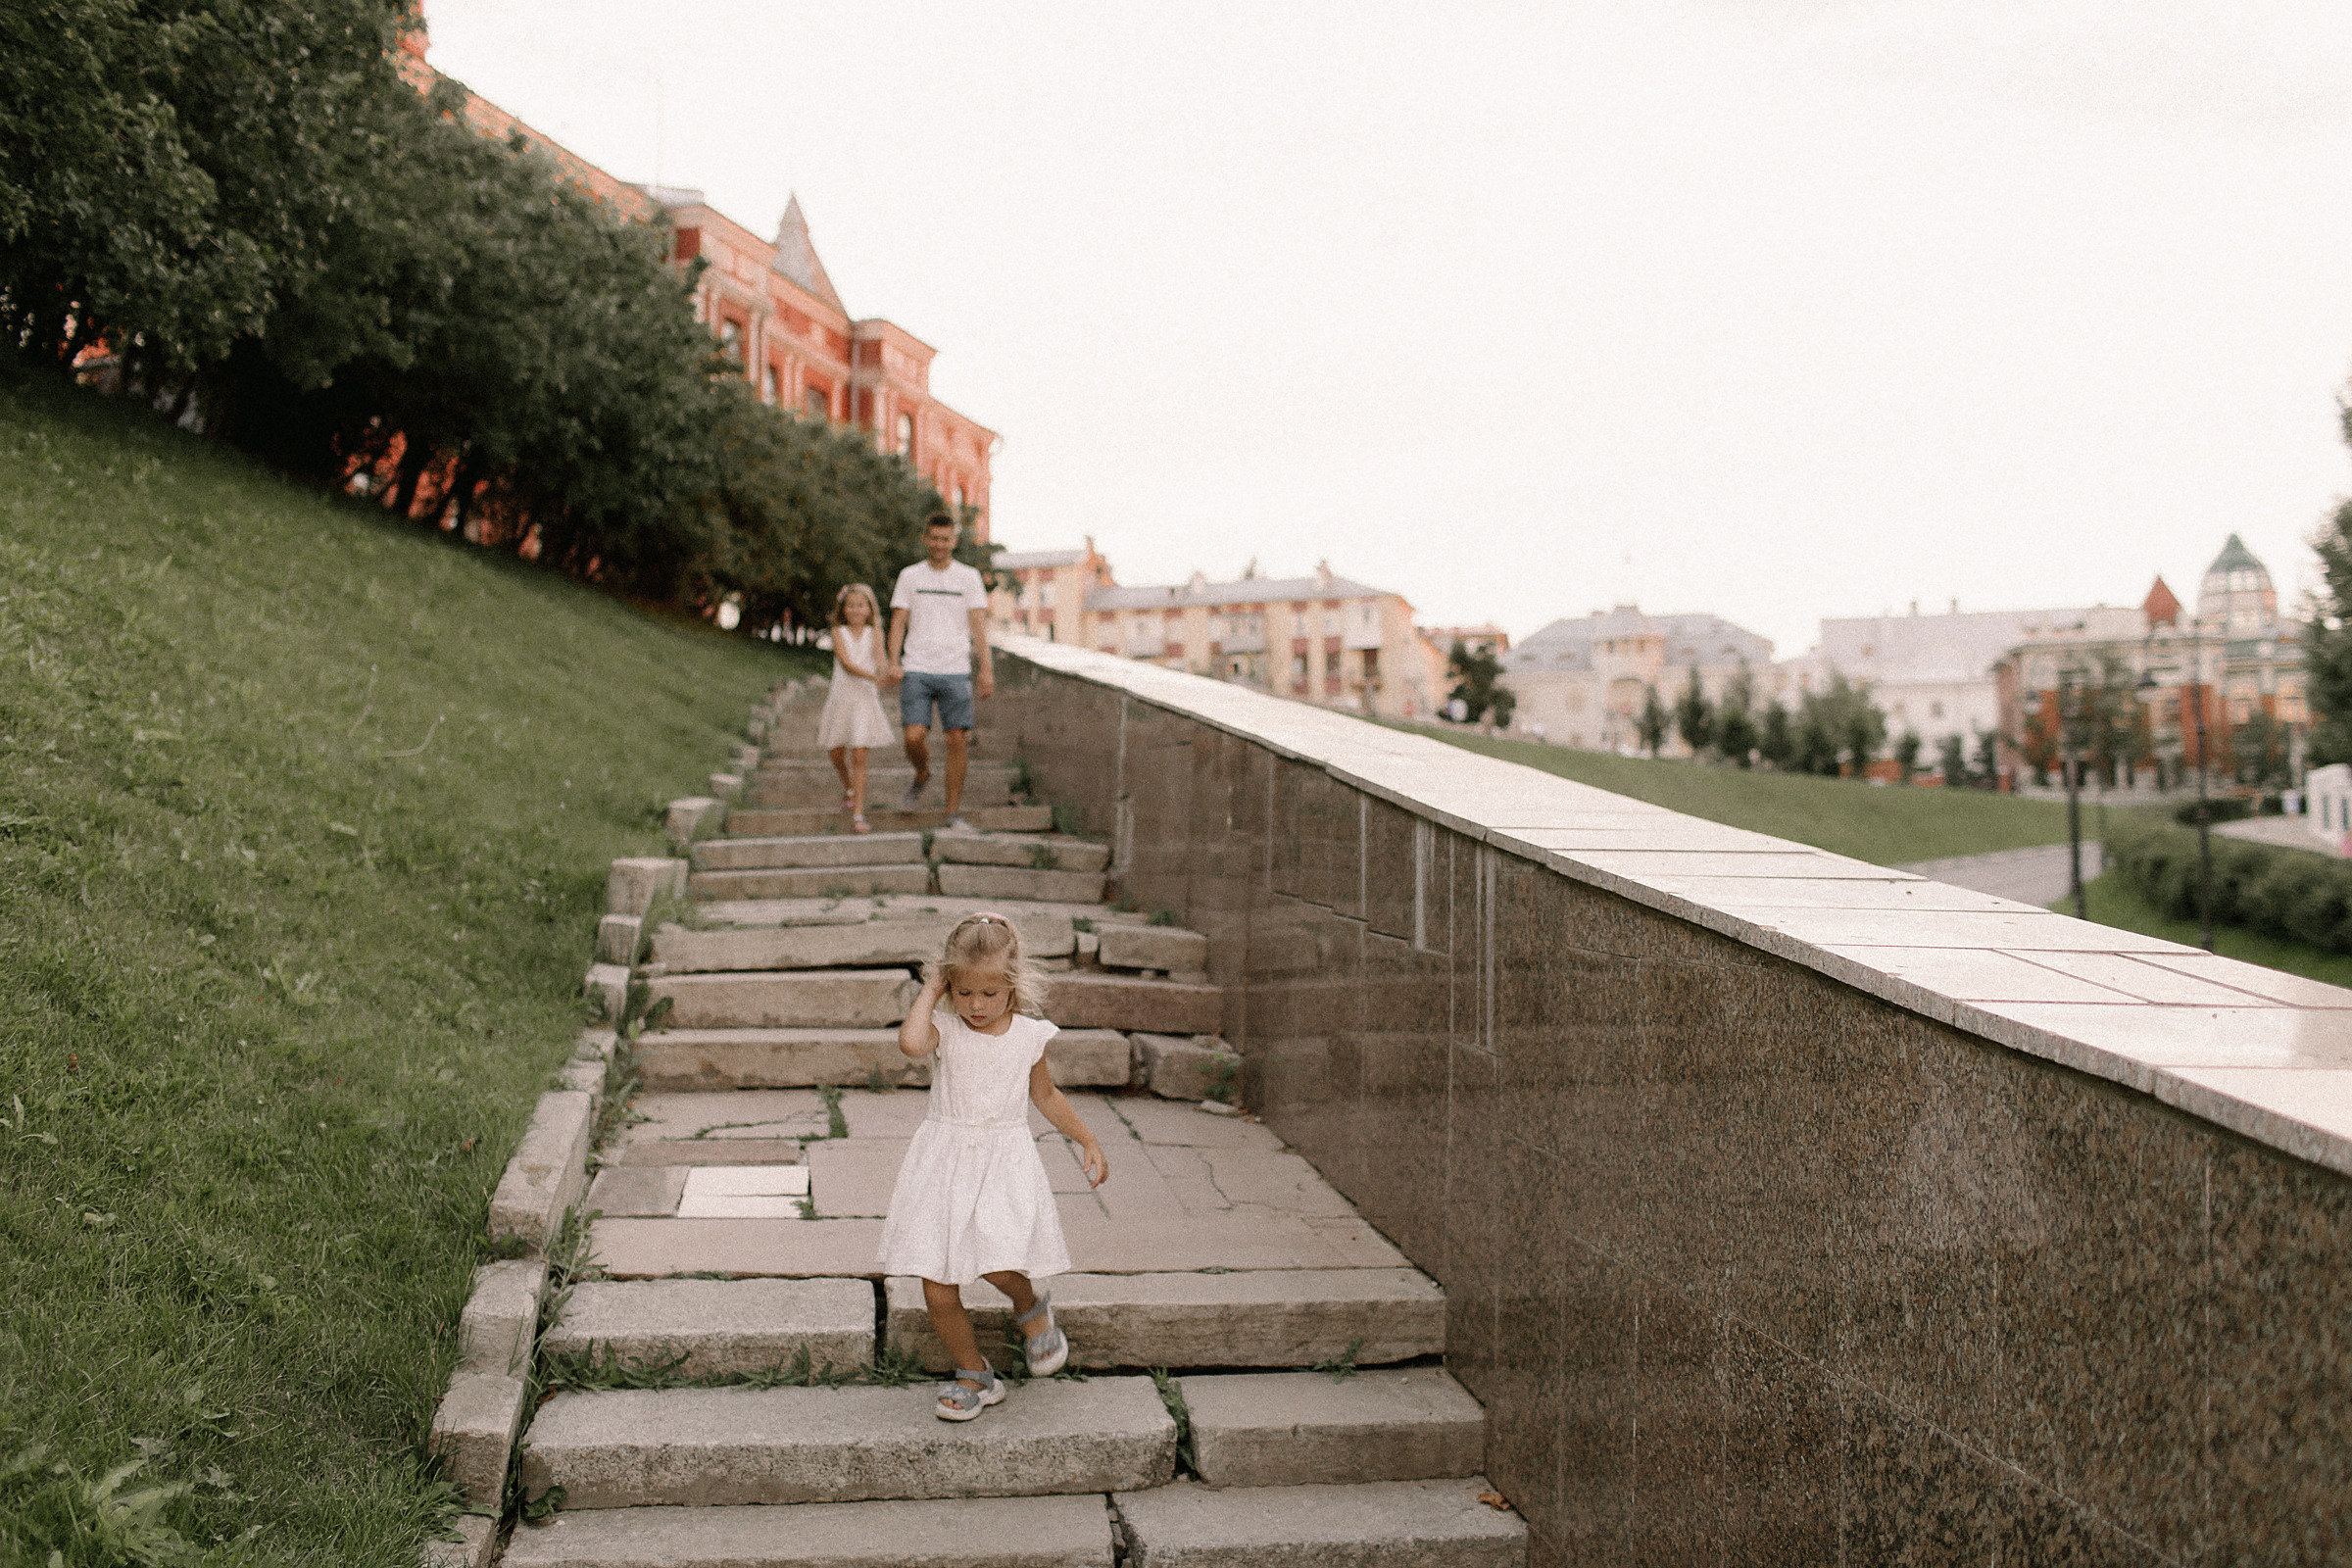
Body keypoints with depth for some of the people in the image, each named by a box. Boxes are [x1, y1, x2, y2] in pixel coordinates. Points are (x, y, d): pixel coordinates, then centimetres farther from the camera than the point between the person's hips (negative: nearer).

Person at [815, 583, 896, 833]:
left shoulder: (874, 634, 2)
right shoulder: (839, 633, 0)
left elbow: (879, 660, -13)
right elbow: (847, 663, -14)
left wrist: (885, 670, -37)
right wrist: (873, 676, -28)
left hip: (865, 699, -1)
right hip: (841, 697, 1)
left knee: (859, 756, -9)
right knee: (836, 752, 11)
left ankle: (858, 815, -9)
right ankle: (848, 789, 44)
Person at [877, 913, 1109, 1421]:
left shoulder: (1028, 1035, 1)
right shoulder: (945, 1029, -6)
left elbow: (1046, 1096, 17)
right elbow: (910, 1042, -31)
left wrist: (1087, 1141, 16)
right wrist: (930, 992, -16)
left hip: (1005, 1160, 0)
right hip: (946, 1162, 0)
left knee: (998, 1261, -21)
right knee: (937, 1291, 0)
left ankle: (1031, 1308, 15)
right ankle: (974, 1375, 23)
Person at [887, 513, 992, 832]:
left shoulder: (968, 577, 7)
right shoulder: (909, 576, 9)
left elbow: (978, 624, 2)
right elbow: (898, 622, 7)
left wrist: (986, 668, -8)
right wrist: (894, 664, -6)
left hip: (956, 671, 0)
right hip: (917, 670, 0)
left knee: (957, 740, -5)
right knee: (914, 737, -13)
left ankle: (954, 813, 4)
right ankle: (922, 777, 21)